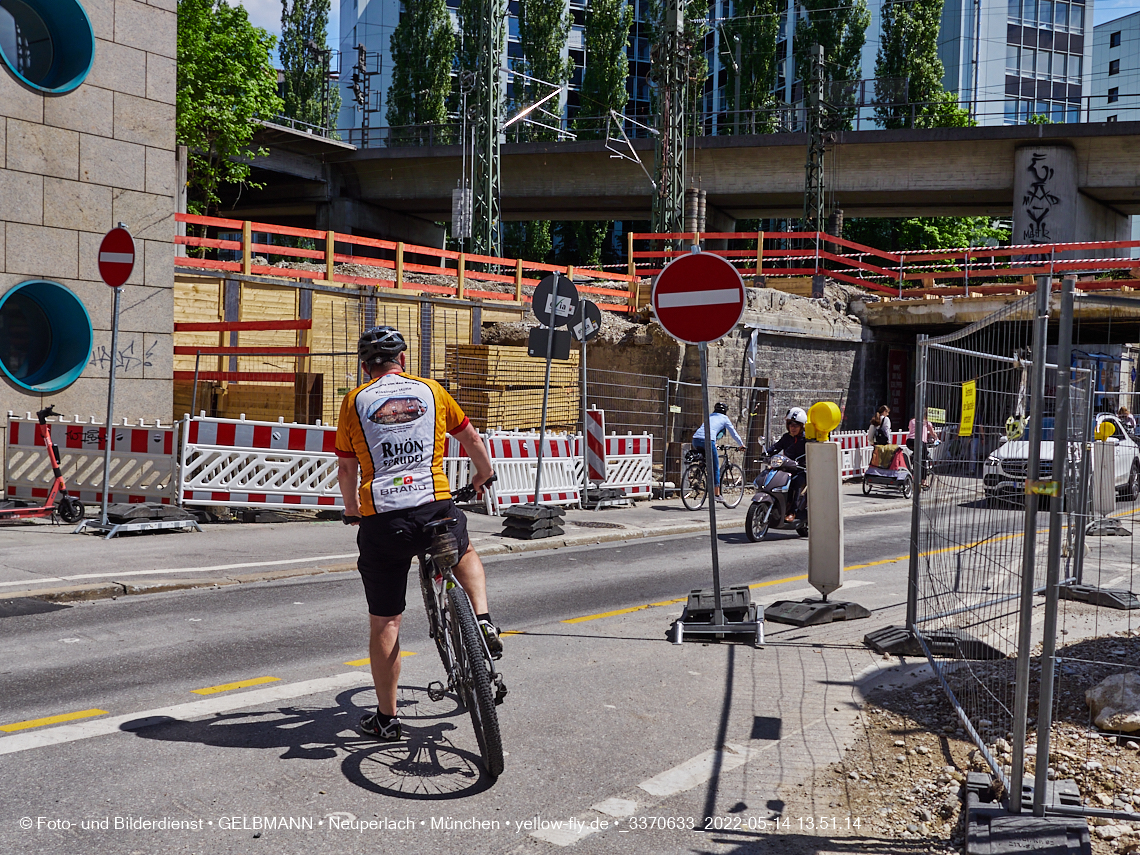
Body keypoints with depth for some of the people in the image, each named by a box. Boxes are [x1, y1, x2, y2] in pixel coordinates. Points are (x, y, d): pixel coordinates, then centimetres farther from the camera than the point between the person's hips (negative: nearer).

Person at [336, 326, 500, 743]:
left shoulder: (355, 400, 7)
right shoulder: (430, 390, 10)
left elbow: (346, 469, 11)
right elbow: (471, 438, 21)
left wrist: (352, 510, 30)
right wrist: (483, 474, 40)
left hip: (381, 520, -1)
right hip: (435, 508, 1)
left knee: (384, 622, 9)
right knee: (466, 553, 34)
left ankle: (387, 718, 17)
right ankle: (483, 620, 12)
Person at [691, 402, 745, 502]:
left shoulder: (709, 416, 32)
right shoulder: (724, 418, 18)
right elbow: (734, 433, 23)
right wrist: (741, 445, 38)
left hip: (696, 440, 5)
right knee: (715, 468, 4)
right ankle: (717, 493, 4)